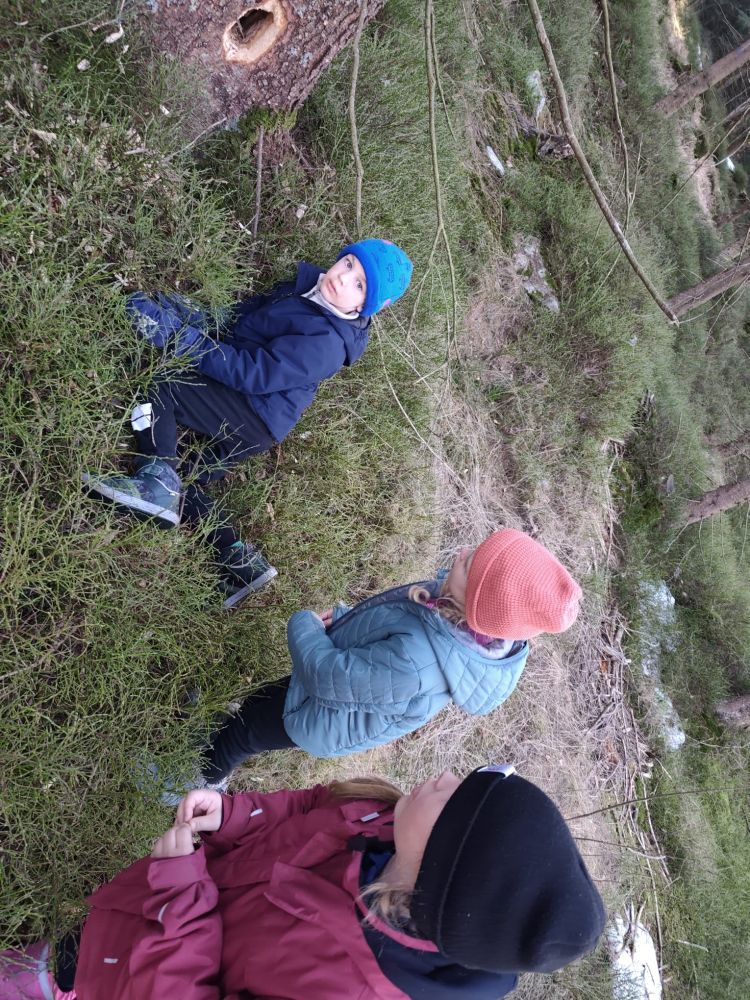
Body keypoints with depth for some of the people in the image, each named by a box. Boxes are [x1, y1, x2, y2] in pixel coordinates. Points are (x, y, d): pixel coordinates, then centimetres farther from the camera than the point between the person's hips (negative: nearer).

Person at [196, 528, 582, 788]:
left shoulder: (416, 663, -50)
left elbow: (328, 675, -33)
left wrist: (302, 625, -16)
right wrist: (344, 617, -1)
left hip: (324, 722, -7)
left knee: (237, 732, 21)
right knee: (257, 702, 32)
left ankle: (207, 781, 55)